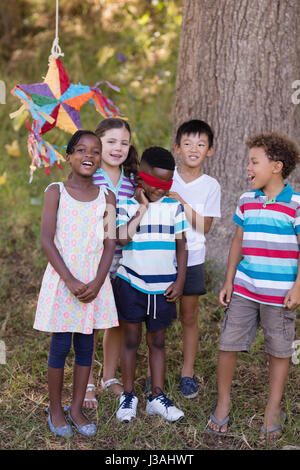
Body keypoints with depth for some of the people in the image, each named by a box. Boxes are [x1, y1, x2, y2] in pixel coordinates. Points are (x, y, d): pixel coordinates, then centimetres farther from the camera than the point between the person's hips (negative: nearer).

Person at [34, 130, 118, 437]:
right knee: (60, 345, 2)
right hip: (62, 278, -3)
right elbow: (47, 240, -9)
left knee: (86, 344, 8)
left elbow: (110, 243, 2)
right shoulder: (56, 192, -3)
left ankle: (76, 409, 22)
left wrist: (97, 282, -12)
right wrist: (71, 281, -16)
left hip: (95, 281, 3)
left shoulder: (106, 198, 5)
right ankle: (55, 409, 19)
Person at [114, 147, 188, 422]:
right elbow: (122, 238, -22)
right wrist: (141, 209, -16)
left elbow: (181, 245, 5)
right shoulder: (127, 206, -5)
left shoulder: (174, 207, 2)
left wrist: (180, 281, 0)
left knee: (157, 341, 11)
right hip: (132, 284, -2)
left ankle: (157, 397, 20)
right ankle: (128, 396, 18)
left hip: (164, 287, 2)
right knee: (131, 339, 6)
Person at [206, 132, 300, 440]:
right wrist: (228, 282, 10)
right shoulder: (246, 201, 7)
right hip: (244, 288, 4)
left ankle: (273, 410, 24)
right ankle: (223, 404, 22)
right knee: (228, 344, 4)